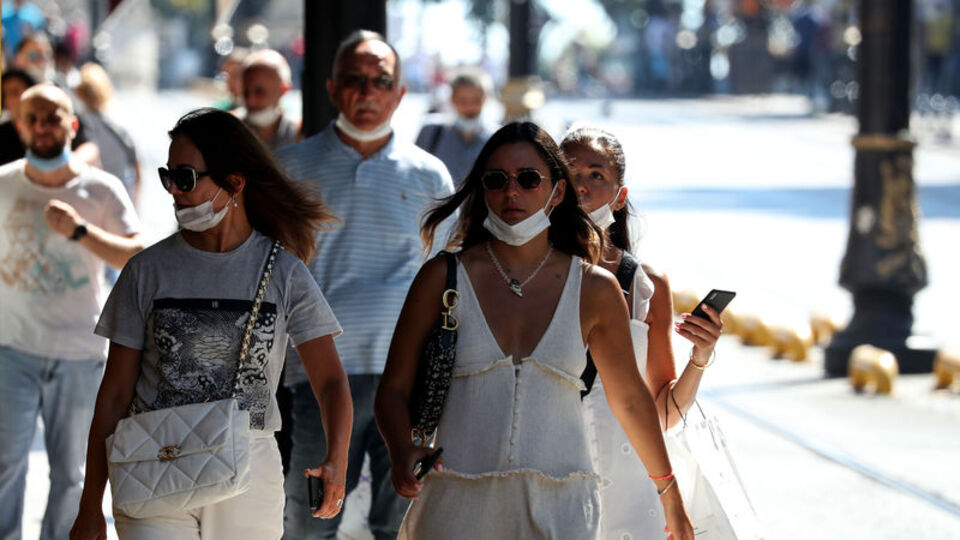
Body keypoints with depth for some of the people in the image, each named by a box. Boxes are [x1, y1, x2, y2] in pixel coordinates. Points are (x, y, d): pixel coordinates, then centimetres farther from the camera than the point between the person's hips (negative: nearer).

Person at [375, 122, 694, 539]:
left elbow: (629, 399, 17)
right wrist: (403, 451, -16)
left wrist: (670, 497, 25)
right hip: (459, 505, 0)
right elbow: (394, 388, 5)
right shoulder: (443, 278, 3)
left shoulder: (595, 290, 5)